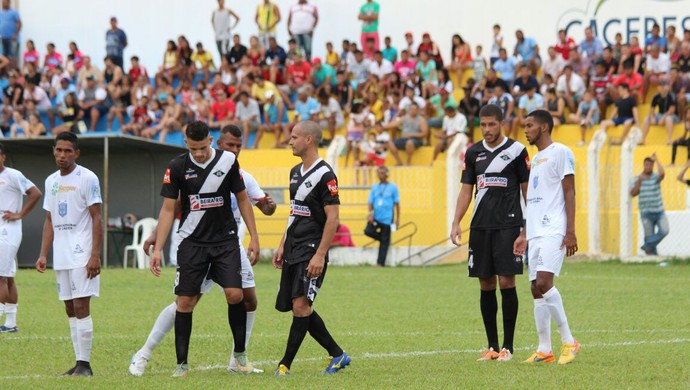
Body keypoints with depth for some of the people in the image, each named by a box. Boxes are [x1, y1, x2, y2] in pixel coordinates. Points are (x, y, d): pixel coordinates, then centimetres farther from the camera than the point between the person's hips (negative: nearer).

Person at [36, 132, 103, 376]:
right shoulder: (51, 181, 14)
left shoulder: (87, 179, -6)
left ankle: (84, 363, -10)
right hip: (60, 256, 7)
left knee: (81, 306, -11)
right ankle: (79, 362, 11)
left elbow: (97, 218, -9)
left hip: (82, 254, -7)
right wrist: (43, 254, 10)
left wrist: (95, 255, -15)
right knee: (70, 309, 7)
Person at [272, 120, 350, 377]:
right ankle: (337, 355, 20)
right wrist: (282, 246, 18)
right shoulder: (296, 172, 14)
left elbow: (332, 218, -16)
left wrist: (320, 255, -21)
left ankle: (285, 364, -14)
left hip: (312, 251, -9)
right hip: (293, 250, 9)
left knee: (300, 304, -16)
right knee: (298, 307, 9)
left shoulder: (324, 175, -13)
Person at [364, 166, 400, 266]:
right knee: (368, 231, -19)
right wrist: (370, 213, -10)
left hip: (387, 219, -3)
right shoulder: (374, 188, 9)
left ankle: (380, 263, 6)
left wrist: (397, 219, -1)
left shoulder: (393, 187, 0)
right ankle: (386, 239, 8)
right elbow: (370, 202, 8)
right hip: (376, 217, 3)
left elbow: (397, 204, 2)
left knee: (384, 242, -1)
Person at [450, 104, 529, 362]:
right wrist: (456, 222, 2)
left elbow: (527, 189, 1)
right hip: (480, 226, 4)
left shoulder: (516, 151, 0)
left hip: (508, 225, -4)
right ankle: (492, 346, 10)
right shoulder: (473, 152, 11)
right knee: (486, 285, 4)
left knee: (507, 282, -8)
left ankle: (508, 346, -2)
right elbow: (466, 190, 14)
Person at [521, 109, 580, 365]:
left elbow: (569, 193, -9)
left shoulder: (560, 153, -4)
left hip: (554, 232, -9)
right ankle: (544, 350, 6)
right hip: (536, 233, 9)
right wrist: (524, 234, 23)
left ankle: (569, 341, -11)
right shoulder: (536, 159, 23)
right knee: (537, 289, 4)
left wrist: (570, 232, -16)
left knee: (544, 283, -20)